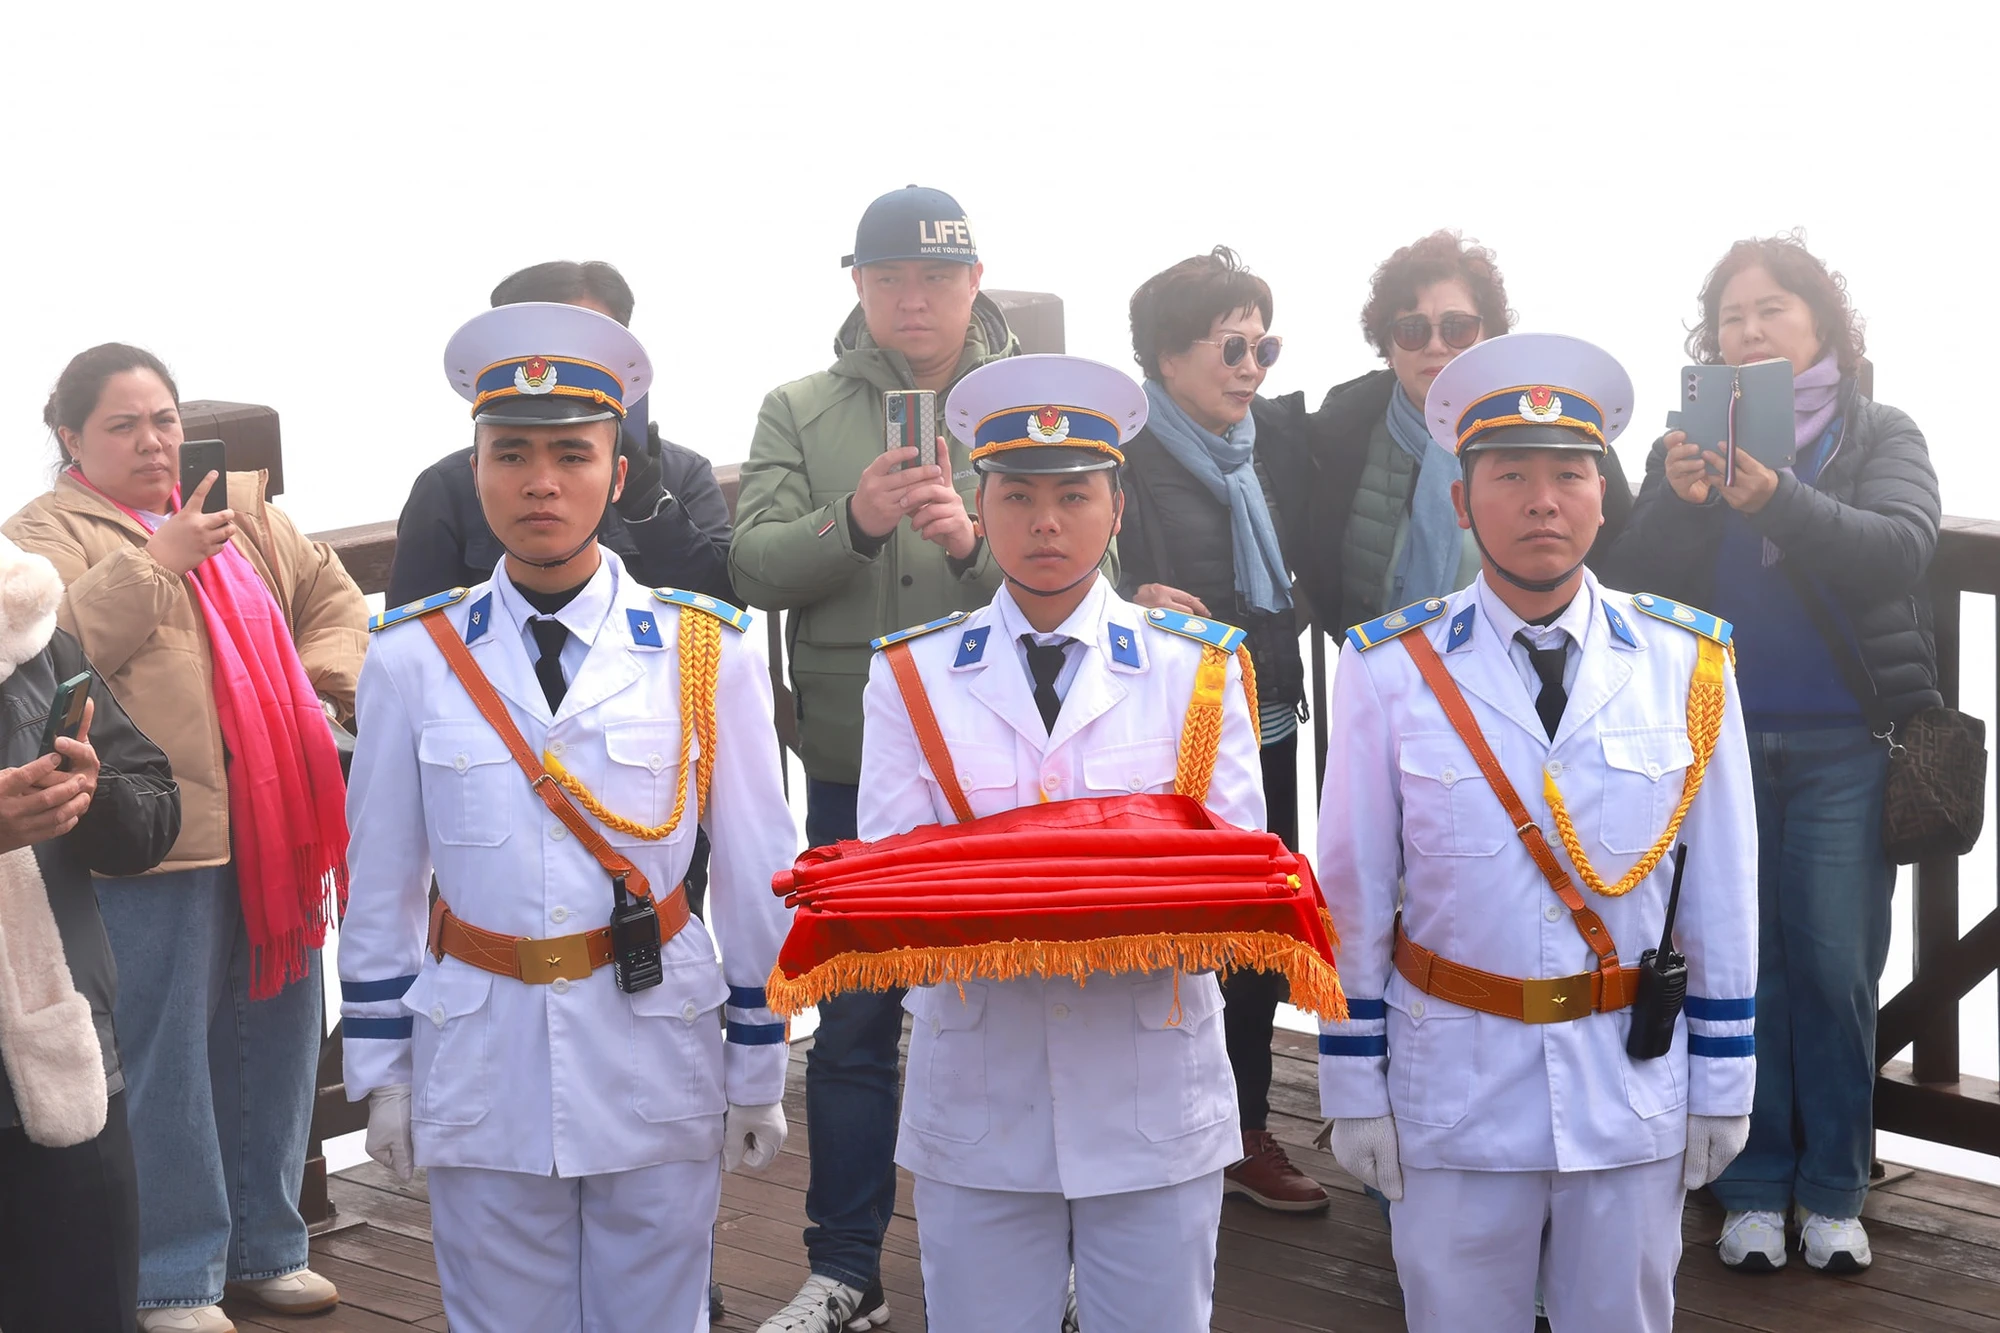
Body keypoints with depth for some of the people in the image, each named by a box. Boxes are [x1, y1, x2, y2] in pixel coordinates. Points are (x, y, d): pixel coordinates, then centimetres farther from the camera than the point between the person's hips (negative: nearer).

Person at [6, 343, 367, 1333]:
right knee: (165, 1051, -2)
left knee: (276, 1031, 12)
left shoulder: (242, 509, 17)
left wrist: (322, 679, 4)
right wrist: (157, 558, -23)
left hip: (275, 825, 6)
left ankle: (264, 1244, 26)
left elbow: (332, 595, 22)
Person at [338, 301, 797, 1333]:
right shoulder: (414, 658, -1)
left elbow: (757, 872, 1)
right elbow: (381, 880, 5)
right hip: (479, 1064, 1)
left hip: (657, 1060, -1)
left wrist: (758, 1073, 3)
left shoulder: (707, 654, -4)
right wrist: (380, 1073, 6)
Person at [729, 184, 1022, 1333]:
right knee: (855, 1022, 9)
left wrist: (976, 545, -25)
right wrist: (853, 522, -23)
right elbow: (755, 568, -6)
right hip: (857, 763, 1)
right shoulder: (801, 412, 5)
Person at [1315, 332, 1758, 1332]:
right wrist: (1353, 1089, -1)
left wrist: (1723, 1081, 4)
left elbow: (1721, 887, 2)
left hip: (1634, 1083, 2)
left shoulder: (1685, 664, -3)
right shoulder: (1391, 673, -8)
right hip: (1453, 1085, -1)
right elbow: (1353, 891, -3)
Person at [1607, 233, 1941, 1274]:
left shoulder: (1880, 437, 4)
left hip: (1842, 748, -1)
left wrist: (1781, 502, -31)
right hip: (1720, 745, 1)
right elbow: (1639, 585, -1)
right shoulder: (1691, 441, 8)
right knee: (1745, 963, 5)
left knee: (1835, 966, 0)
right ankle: (1754, 1188, 14)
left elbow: (1904, 548, -15)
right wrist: (1675, 501, -22)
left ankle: (1833, 1192, 12)